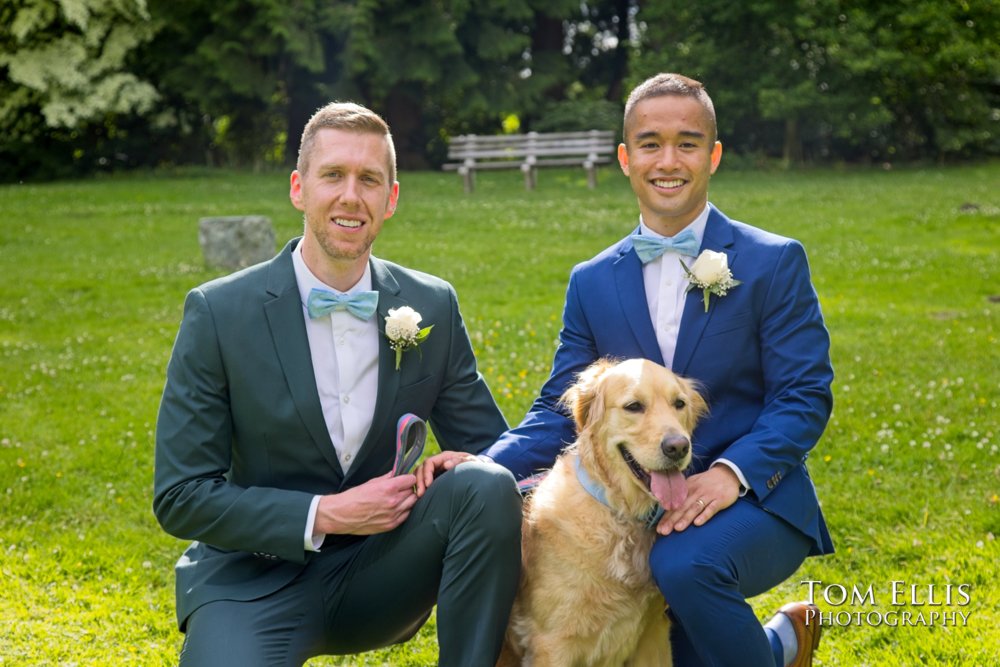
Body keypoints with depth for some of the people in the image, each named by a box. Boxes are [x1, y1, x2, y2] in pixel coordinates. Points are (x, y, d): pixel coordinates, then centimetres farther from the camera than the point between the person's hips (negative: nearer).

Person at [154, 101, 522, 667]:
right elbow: (180, 497, -9)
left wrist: (466, 466, -18)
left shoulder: (434, 307, -1)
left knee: (488, 486, -24)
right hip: (260, 579, -2)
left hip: (380, 573, 3)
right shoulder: (219, 313, -10)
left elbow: (492, 446, 7)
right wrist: (324, 515, -20)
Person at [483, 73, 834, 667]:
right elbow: (558, 413, 7)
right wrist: (482, 464, -13)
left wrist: (730, 473, -24)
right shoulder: (592, 282, 10)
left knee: (685, 563, -36)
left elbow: (805, 398, -6)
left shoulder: (775, 263, -1)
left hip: (755, 501, -4)